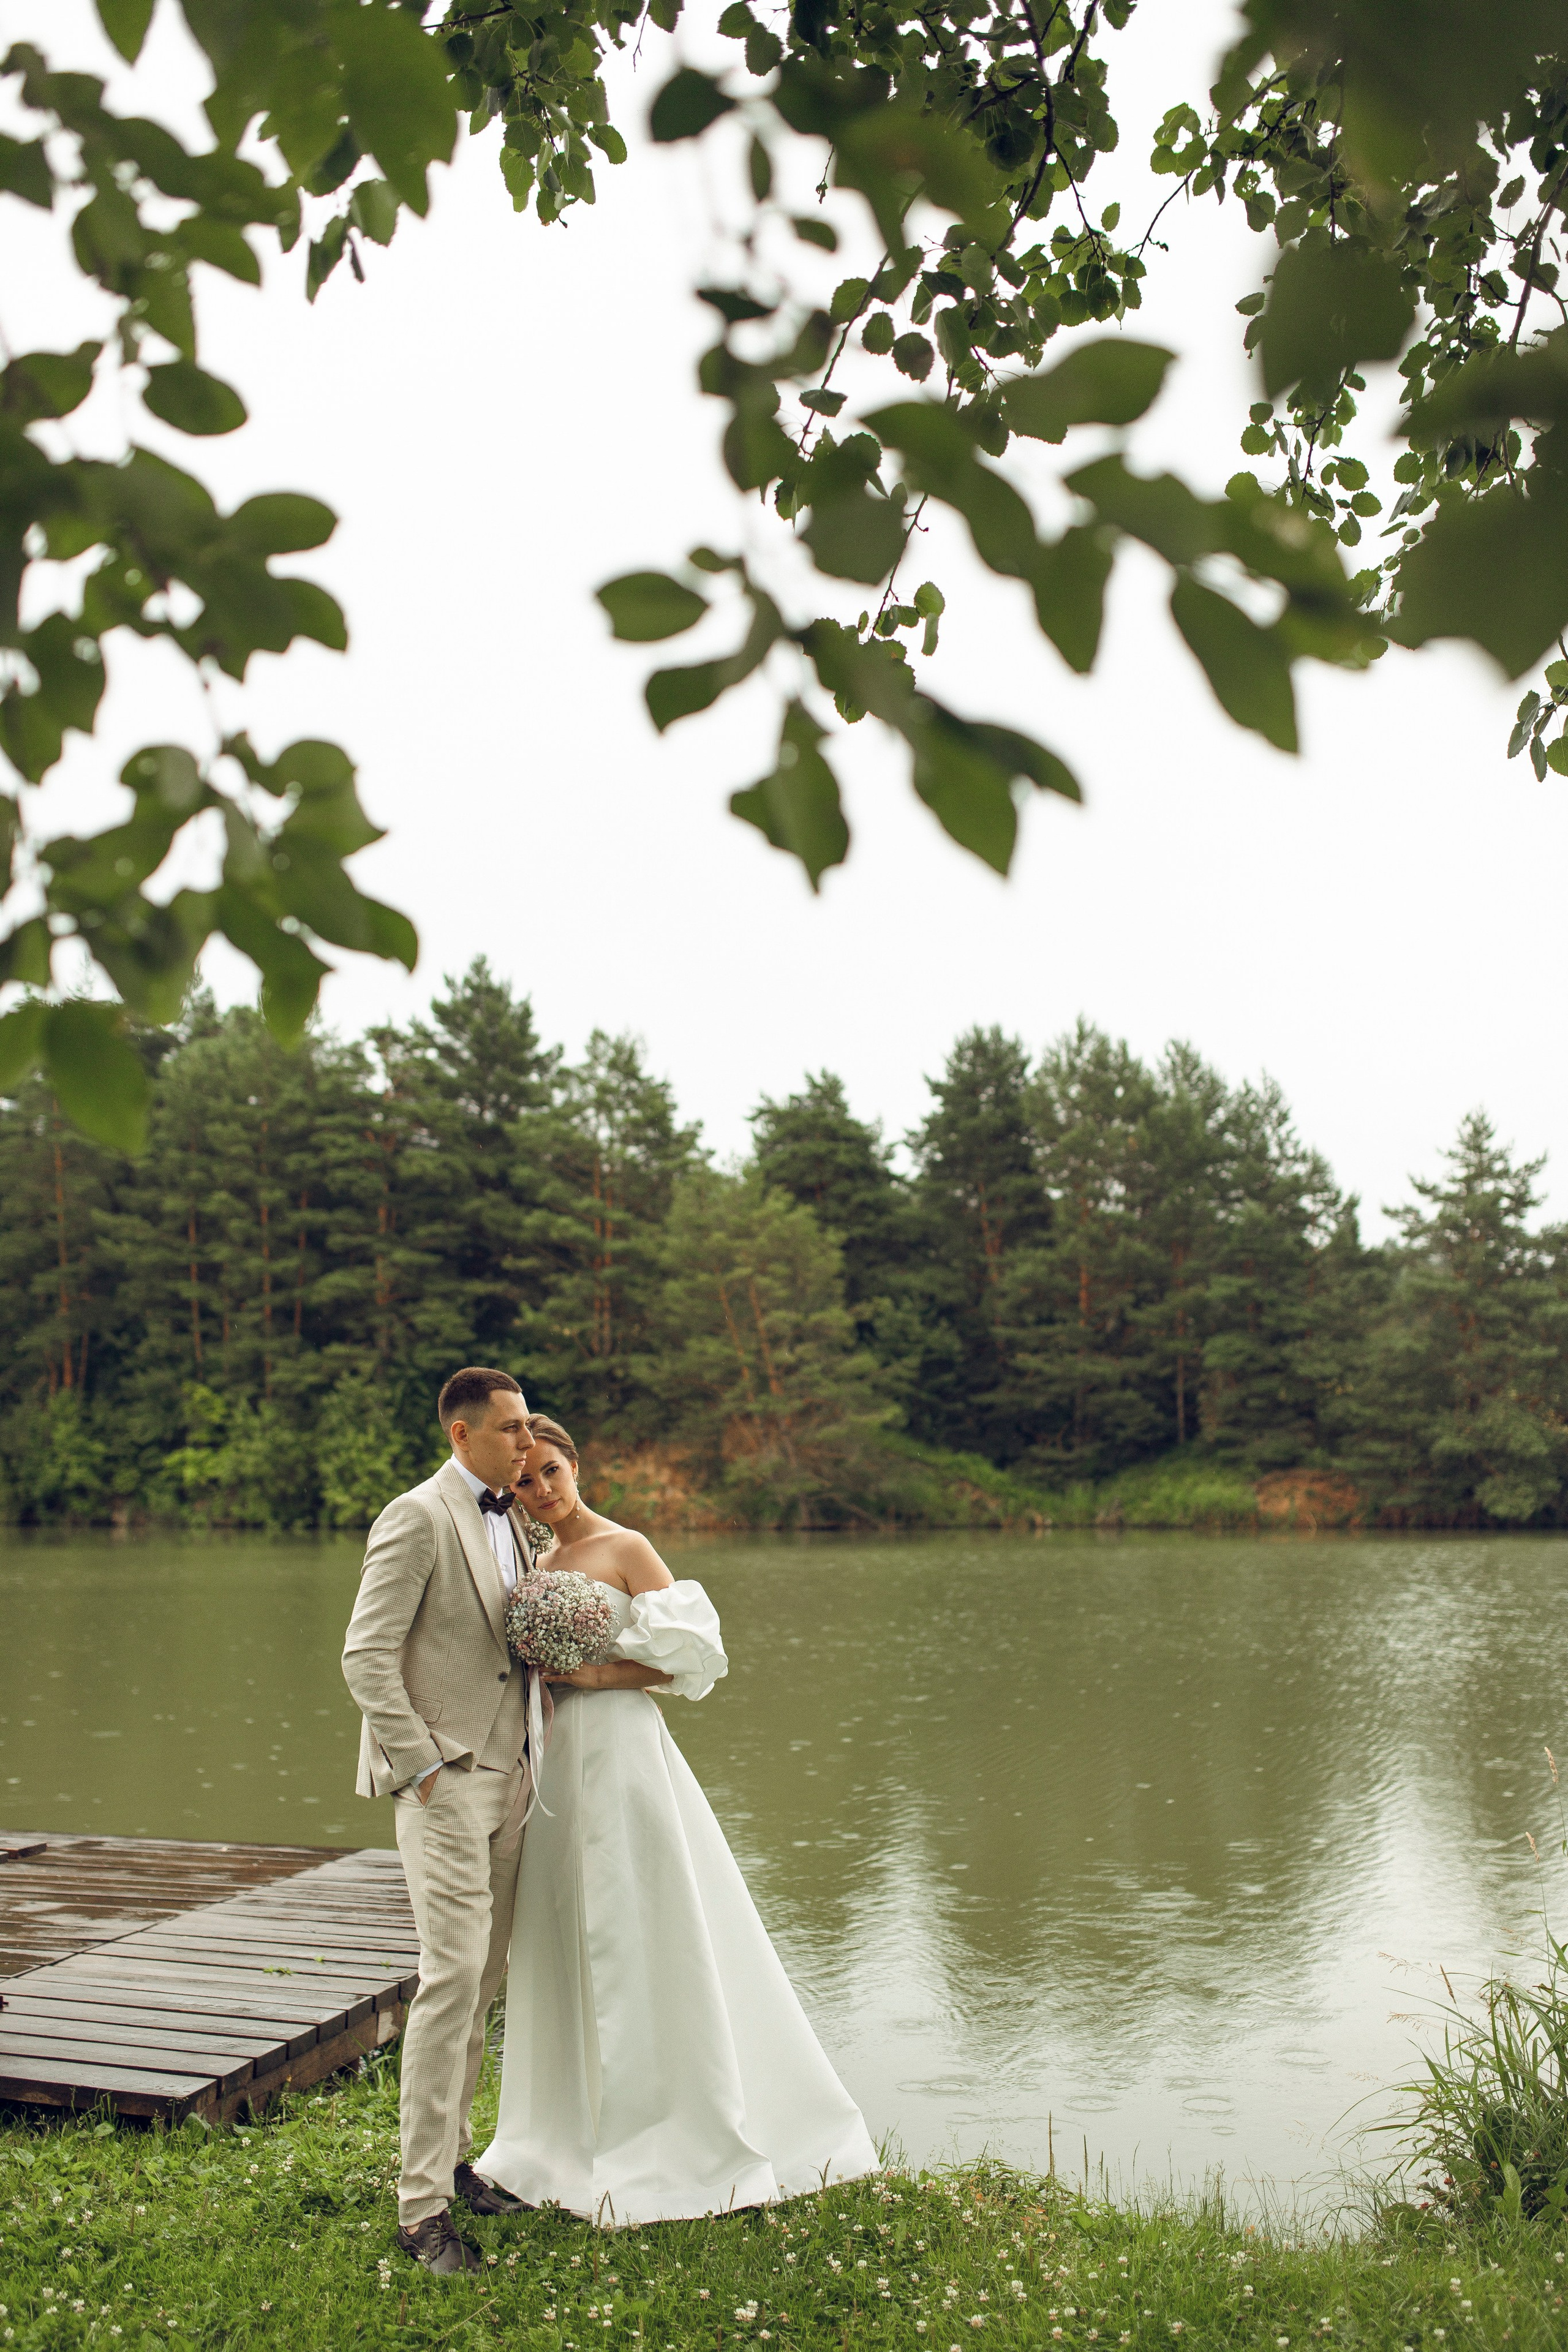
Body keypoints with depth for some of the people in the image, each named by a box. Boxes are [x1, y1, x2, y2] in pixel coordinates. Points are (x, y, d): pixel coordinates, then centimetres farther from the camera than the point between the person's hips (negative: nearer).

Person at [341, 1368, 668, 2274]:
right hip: (442, 1781, -8)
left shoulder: (513, 1519, 13)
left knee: (482, 1980, 13)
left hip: (506, 1777, 8)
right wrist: (422, 1766, -17)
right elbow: (367, 1655, -16)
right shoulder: (418, 1518, -13)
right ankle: (423, 2206, -3)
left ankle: (451, 2159, 26)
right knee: (453, 1976, -10)